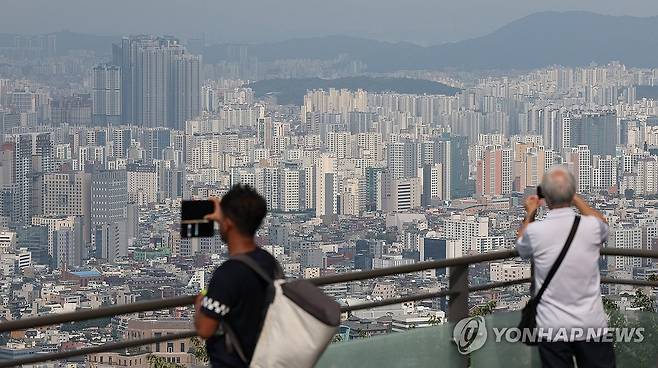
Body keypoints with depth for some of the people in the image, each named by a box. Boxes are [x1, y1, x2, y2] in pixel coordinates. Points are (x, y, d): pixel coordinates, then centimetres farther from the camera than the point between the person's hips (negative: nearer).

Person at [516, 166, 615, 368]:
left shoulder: (535, 231, -12)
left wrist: (529, 215, 26)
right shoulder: (591, 226, -10)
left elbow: (521, 248, 14)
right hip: (592, 324, 0)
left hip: (552, 327, 0)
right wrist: (577, 200, 25)